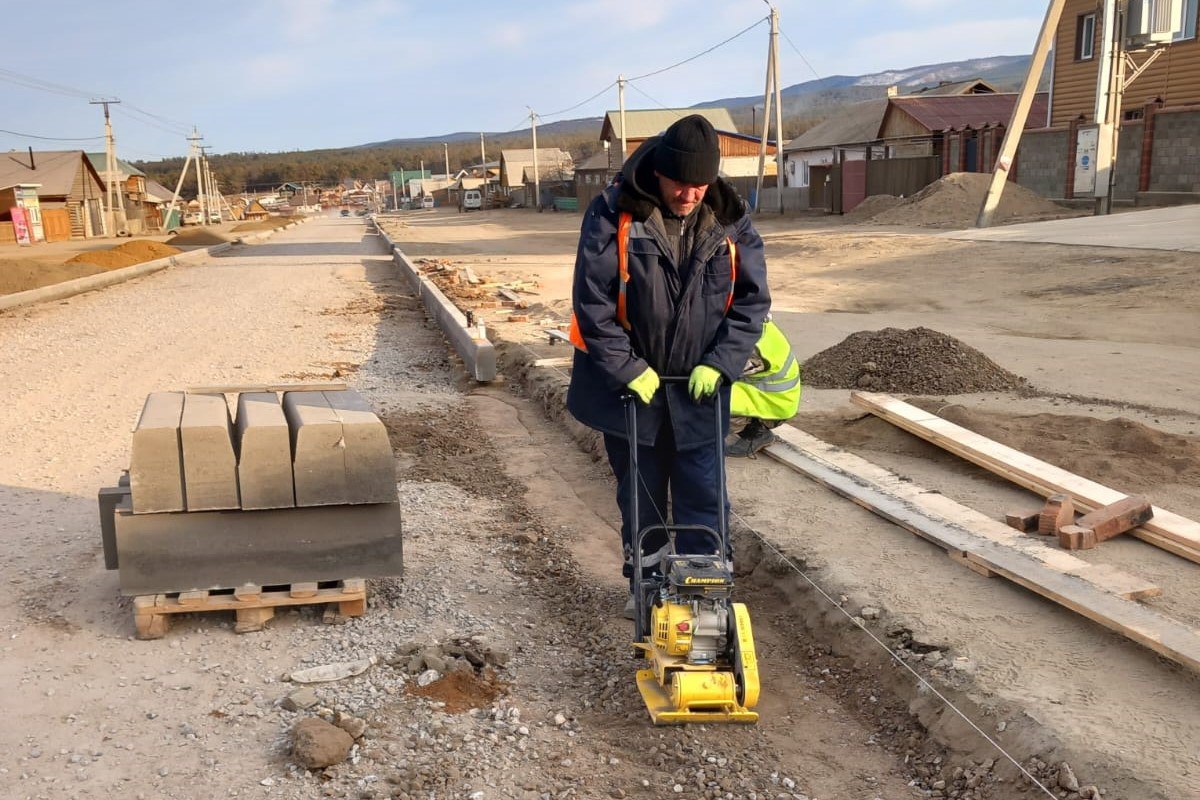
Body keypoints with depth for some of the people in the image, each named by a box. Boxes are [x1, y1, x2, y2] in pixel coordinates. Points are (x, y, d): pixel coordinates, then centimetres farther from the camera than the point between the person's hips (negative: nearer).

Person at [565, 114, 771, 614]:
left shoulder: (730, 222, -5)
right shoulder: (613, 215, -14)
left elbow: (753, 299, 0)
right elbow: (592, 301, -14)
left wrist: (720, 363, -10)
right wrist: (628, 368, -16)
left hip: (699, 388, 1)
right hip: (631, 382, -1)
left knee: (703, 497, 4)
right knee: (640, 495, 13)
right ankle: (643, 583, 30)